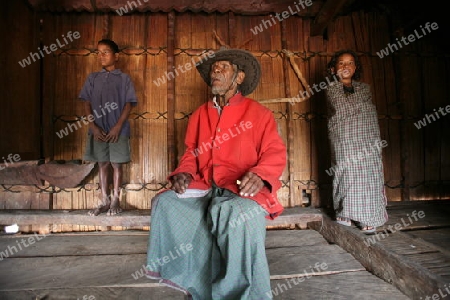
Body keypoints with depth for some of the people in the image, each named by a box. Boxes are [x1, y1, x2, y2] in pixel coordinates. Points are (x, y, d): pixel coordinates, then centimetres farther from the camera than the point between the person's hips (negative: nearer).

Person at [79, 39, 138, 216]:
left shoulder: (124, 79, 2)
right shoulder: (93, 78, 10)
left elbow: (129, 104, -4)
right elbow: (87, 103, 7)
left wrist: (118, 126, -12)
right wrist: (93, 126, -6)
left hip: (118, 130, -3)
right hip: (98, 130, 3)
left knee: (116, 164, 3)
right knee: (102, 164, 9)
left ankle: (115, 200, 14)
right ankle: (104, 201, 18)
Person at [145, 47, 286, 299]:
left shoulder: (259, 114, 4)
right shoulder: (200, 114, 17)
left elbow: (276, 153, -3)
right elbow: (191, 153, 20)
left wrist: (259, 175, -23)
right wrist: (185, 173, -1)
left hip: (244, 192, -4)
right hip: (205, 190, 5)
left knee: (236, 214, -37)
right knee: (165, 203, -18)